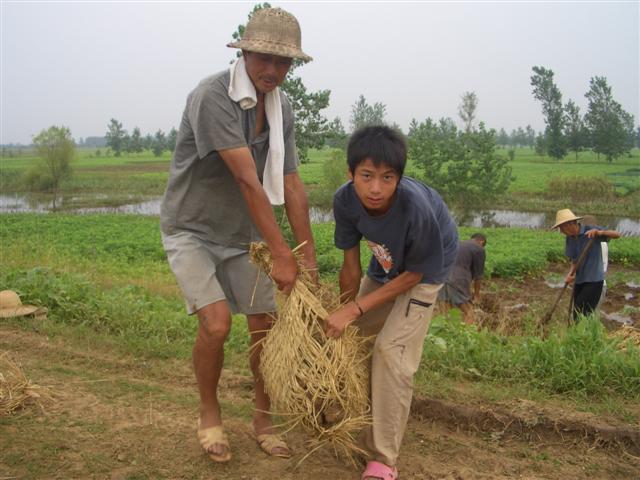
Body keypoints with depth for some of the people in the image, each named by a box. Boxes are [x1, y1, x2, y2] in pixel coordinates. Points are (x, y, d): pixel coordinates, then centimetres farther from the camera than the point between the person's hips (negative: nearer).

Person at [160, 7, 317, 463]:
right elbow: (248, 181, -29)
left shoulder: (281, 108, -3)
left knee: (265, 325, 4)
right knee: (216, 323, -19)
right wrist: (282, 254, -29)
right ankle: (210, 413, 10)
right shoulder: (213, 96, -25)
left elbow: (291, 187, -2)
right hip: (192, 230, -6)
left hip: (241, 235, 6)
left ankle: (264, 419, 24)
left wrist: (309, 258, -3)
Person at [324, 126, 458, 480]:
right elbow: (351, 266, -14)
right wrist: (344, 317, -9)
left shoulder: (417, 208, -40)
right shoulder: (345, 200, -27)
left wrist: (354, 310, -28)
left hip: (425, 269, -6)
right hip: (385, 265, 6)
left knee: (391, 351, -18)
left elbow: (413, 275, -25)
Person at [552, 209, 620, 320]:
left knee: (581, 315, -11)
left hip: (594, 280, -6)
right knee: (577, 316, 12)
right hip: (579, 280, 6)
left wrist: (599, 232, -38)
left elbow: (617, 234, -19)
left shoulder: (590, 230, -14)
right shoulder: (569, 239, 3)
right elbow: (574, 260, 7)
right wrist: (571, 274, -13)